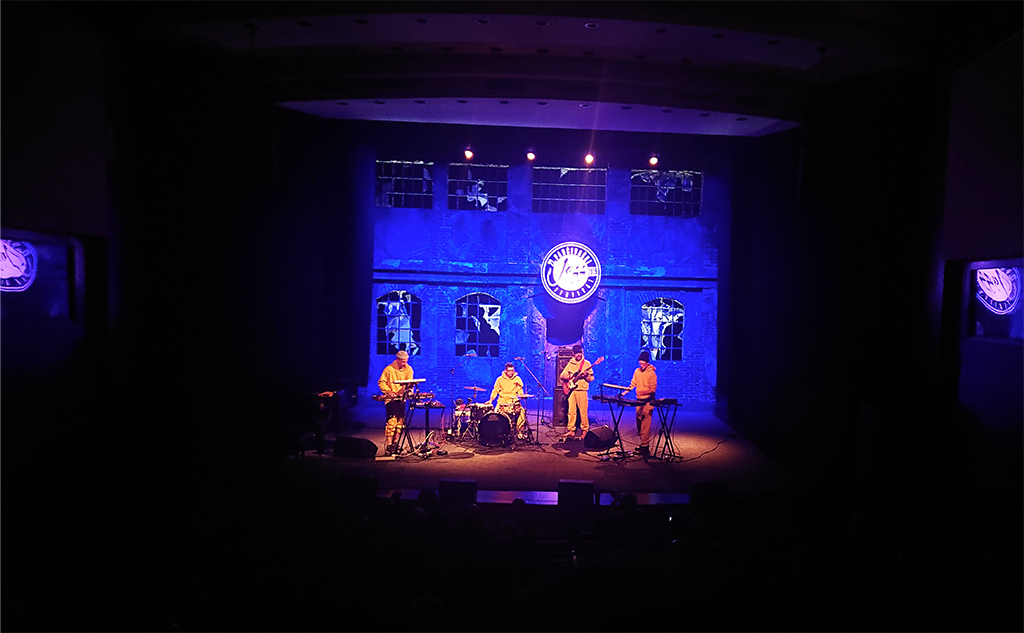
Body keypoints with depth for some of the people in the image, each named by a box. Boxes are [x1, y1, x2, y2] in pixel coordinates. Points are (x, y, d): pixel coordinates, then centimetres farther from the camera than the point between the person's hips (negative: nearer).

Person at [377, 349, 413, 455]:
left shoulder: (408, 369, 3)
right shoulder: (389, 369, -10)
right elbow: (381, 383, -6)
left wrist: (408, 390, -21)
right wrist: (388, 391, -20)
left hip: (402, 398, 5)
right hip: (391, 399, -5)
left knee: (400, 421, 8)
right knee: (392, 421, -13)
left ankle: (395, 443, 21)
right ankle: (388, 445, -10)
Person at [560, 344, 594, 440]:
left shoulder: (586, 363, 3)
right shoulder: (570, 363, 13)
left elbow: (592, 378, 2)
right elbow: (561, 375, 16)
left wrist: (586, 375, -18)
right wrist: (567, 376, -5)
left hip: (582, 390, -3)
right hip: (571, 390, 3)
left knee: (583, 412, -4)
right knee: (571, 411, 4)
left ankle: (585, 430, 7)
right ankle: (571, 430, 10)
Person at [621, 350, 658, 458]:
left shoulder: (652, 373, -8)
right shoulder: (637, 371, 9)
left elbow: (653, 388, -10)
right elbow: (633, 384, 14)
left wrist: (651, 402, -23)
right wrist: (624, 392, 3)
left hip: (648, 401, -6)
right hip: (639, 400, 6)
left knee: (645, 425, -11)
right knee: (639, 424, 10)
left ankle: (645, 447, -9)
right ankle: (643, 443, 21)